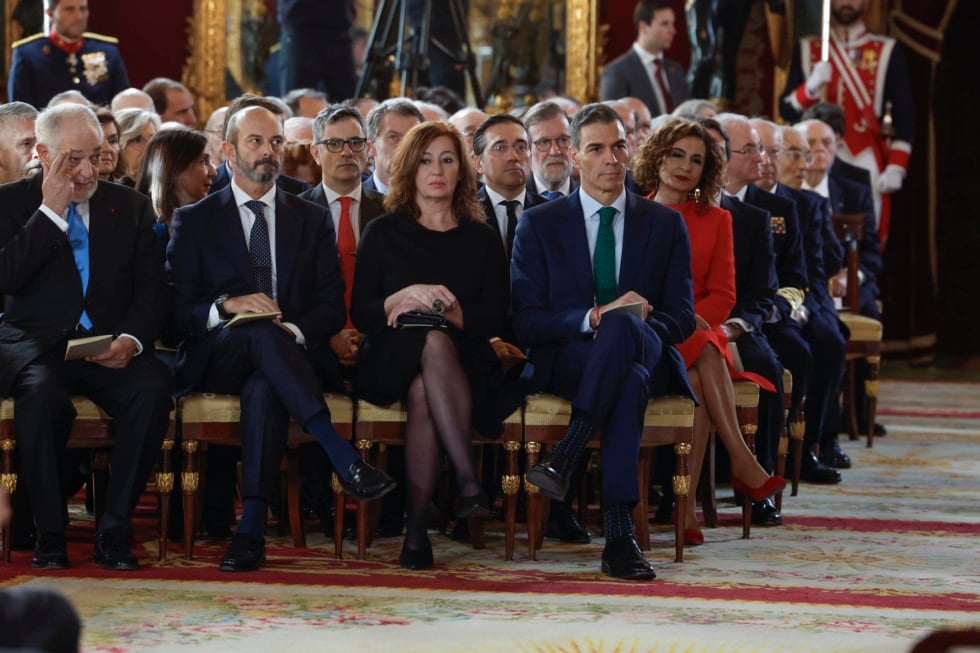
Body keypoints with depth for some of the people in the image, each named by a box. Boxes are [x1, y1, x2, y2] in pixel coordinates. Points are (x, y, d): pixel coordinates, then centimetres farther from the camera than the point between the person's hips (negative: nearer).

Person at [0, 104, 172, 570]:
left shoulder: (130, 207, 14)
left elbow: (151, 288, 8)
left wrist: (131, 339, -11)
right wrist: (50, 211, -11)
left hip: (111, 345, 2)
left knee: (152, 392, -30)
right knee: (41, 393, -37)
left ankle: (114, 528, -19)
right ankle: (49, 533, -22)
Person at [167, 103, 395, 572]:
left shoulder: (311, 221, 18)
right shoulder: (194, 221, 12)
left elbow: (331, 306, 8)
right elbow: (175, 311, 2)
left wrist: (294, 331, -13)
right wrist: (225, 306, -18)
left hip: (289, 354, 1)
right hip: (213, 362, -1)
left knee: (264, 389, -37)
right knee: (261, 332, -38)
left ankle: (252, 529, -43)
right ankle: (343, 458, -47)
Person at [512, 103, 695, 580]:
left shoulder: (665, 224, 16)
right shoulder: (539, 225, 11)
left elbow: (681, 317, 9)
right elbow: (525, 322, 2)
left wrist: (621, 324, -15)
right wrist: (593, 319, -17)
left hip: (647, 358, 1)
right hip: (566, 361, -1)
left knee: (625, 325, -40)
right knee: (630, 380, -41)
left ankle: (565, 456, -48)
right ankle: (619, 534, -49)